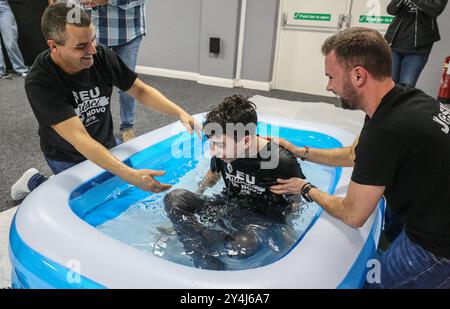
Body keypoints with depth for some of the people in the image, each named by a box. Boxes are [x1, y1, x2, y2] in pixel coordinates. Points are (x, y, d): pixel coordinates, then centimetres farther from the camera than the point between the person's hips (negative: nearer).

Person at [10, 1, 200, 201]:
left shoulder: (101, 56, -19)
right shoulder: (39, 82, -30)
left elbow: (141, 91, -8)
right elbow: (79, 139, -36)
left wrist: (181, 114, -23)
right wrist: (130, 175, -46)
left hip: (106, 147, 4)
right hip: (68, 159, -4)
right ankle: (35, 182, 20)